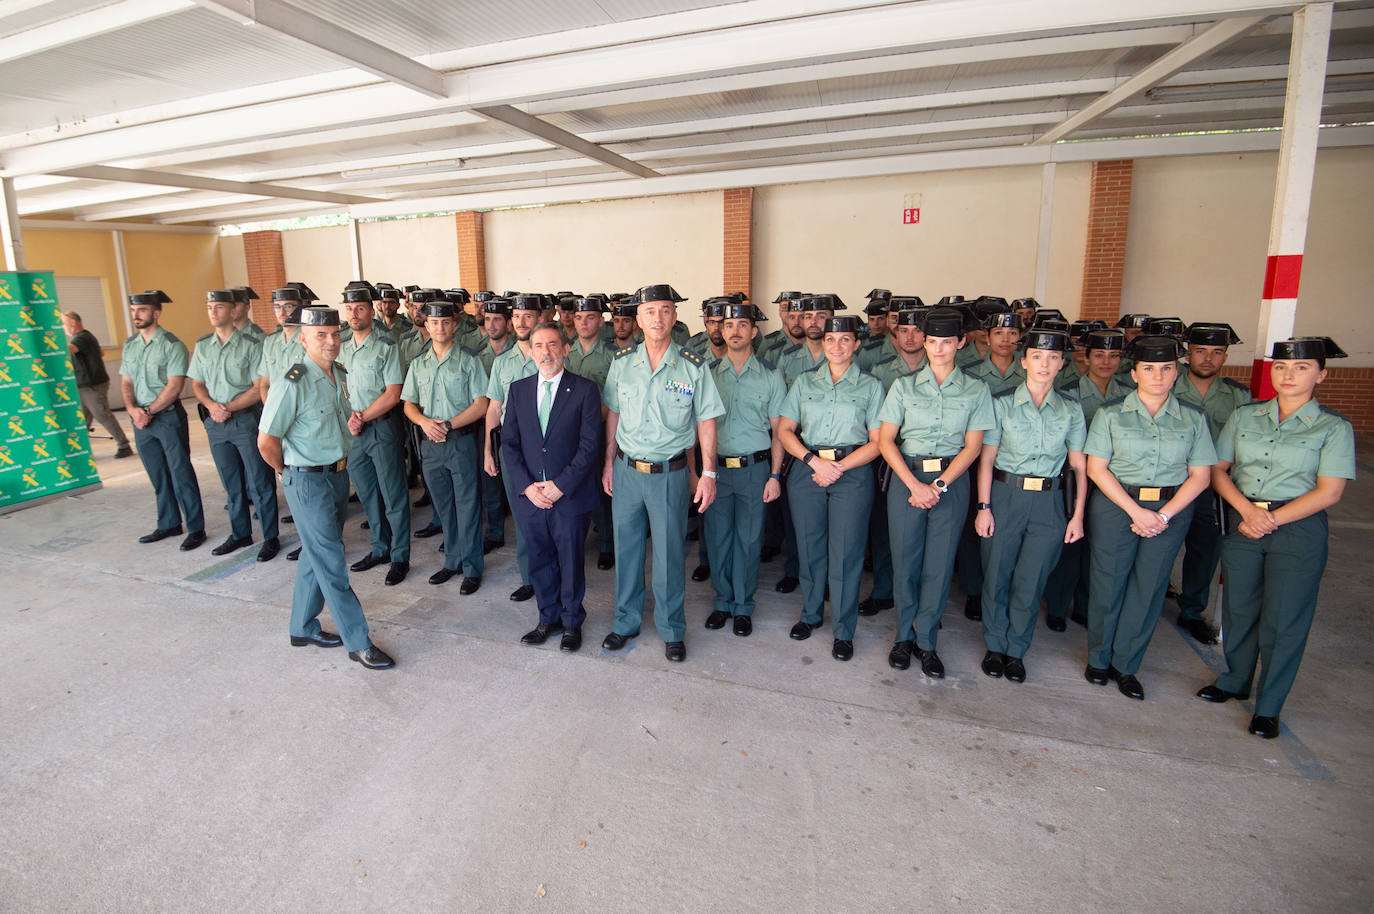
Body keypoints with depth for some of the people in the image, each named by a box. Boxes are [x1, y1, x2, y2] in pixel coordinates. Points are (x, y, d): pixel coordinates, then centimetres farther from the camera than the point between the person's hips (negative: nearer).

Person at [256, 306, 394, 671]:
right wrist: (290, 472, 2)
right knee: (331, 562, -1)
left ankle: (303, 628, 34)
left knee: (317, 555, 18)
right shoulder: (293, 383, -19)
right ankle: (358, 643, 7)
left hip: (338, 474, 7)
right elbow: (266, 441, -14)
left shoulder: (340, 374, 4)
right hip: (308, 482, -7)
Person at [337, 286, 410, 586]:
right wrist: (349, 417, -3)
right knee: (366, 494, 15)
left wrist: (362, 417, -14)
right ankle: (379, 549, 29)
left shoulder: (387, 346, -9)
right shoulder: (341, 347, 10)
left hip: (383, 426, -6)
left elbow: (392, 394, -12)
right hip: (352, 431, 6)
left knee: (393, 495, 0)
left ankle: (400, 557, 10)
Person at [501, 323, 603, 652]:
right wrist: (526, 486, -7)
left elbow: (590, 445, -10)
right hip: (530, 496, 3)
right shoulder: (518, 389, 7)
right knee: (540, 562, 15)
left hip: (571, 497, -3)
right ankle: (548, 619, 35)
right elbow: (509, 442, 5)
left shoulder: (585, 390, -5)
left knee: (570, 563, 10)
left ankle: (572, 622, 30)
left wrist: (561, 486, -14)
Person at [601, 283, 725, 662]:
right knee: (626, 548, 14)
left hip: (670, 473, -3)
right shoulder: (622, 361, 1)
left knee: (669, 553, 7)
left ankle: (672, 630, 26)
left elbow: (706, 422, -3)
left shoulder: (693, 366, -7)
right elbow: (613, 414, 10)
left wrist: (708, 474, -7)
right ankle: (626, 622, 33)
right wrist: (609, 463, 10)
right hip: (626, 470, 3)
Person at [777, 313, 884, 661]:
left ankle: (843, 630, 14)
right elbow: (784, 430, 7)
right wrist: (814, 461, -8)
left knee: (846, 551, -1)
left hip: (853, 473, -2)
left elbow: (876, 442, 1)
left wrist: (837, 467, -11)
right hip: (806, 469, 2)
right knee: (809, 545, 8)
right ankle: (811, 613, 29)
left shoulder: (870, 385, 6)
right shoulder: (804, 382, 12)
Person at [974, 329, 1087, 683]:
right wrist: (984, 506, -7)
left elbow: (1079, 465, 6)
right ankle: (995, 646, 25)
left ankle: (1016, 651, 24)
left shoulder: (1071, 410, 5)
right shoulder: (1002, 403, 0)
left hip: (1050, 502, 1)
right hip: (1005, 496, -1)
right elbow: (986, 458, -2)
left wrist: (1078, 514, 2)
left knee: (1030, 583, 4)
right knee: (997, 575, 5)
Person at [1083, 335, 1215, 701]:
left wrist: (1164, 515, -11)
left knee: (1148, 588, 6)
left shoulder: (1193, 418, 4)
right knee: (1108, 583, 3)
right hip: (1115, 505, -1)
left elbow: (1200, 475, 2)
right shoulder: (1111, 414, -1)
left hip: (1172, 509, 2)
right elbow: (1096, 468, -5)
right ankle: (1099, 659, 23)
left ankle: (1126, 666, 23)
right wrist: (1135, 510, -12)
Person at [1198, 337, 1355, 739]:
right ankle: (1234, 682, 32)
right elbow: (1218, 470, 4)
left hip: (1298, 528, -3)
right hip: (1241, 521, 3)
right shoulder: (1244, 416, 6)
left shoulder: (1334, 427, -2)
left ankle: (1268, 707, 19)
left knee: (1283, 618, 4)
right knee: (1239, 608, 12)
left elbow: (1328, 492, -7)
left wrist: (1270, 520, -13)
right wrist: (1247, 510, -11)